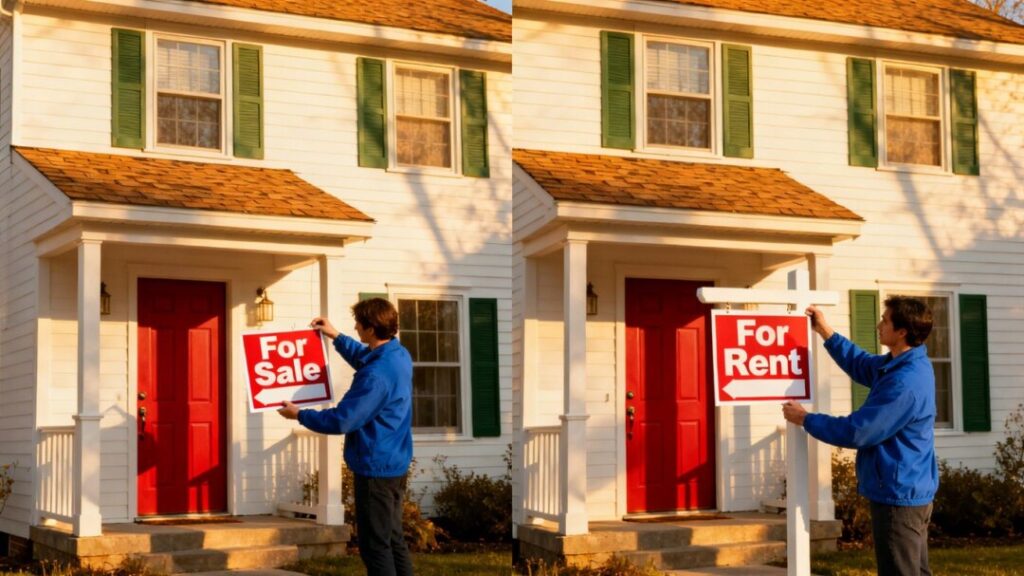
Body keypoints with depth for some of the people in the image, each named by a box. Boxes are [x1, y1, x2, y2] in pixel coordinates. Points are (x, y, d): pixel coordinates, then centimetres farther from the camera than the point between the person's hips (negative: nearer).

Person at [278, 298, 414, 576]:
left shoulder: (376, 376, -25)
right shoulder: (398, 354, 4)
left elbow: (341, 421, -22)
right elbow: (364, 358, 29)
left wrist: (300, 414, -8)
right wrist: (336, 337, 24)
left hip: (376, 468, -10)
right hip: (395, 464, 10)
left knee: (376, 546, -3)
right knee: (393, 540, 15)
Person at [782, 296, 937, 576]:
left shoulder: (905, 384, -27)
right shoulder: (905, 364, 5)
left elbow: (856, 432, -23)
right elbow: (860, 365, 24)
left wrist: (805, 419, -10)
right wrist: (825, 332, 17)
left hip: (898, 495, -10)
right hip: (909, 491, 10)